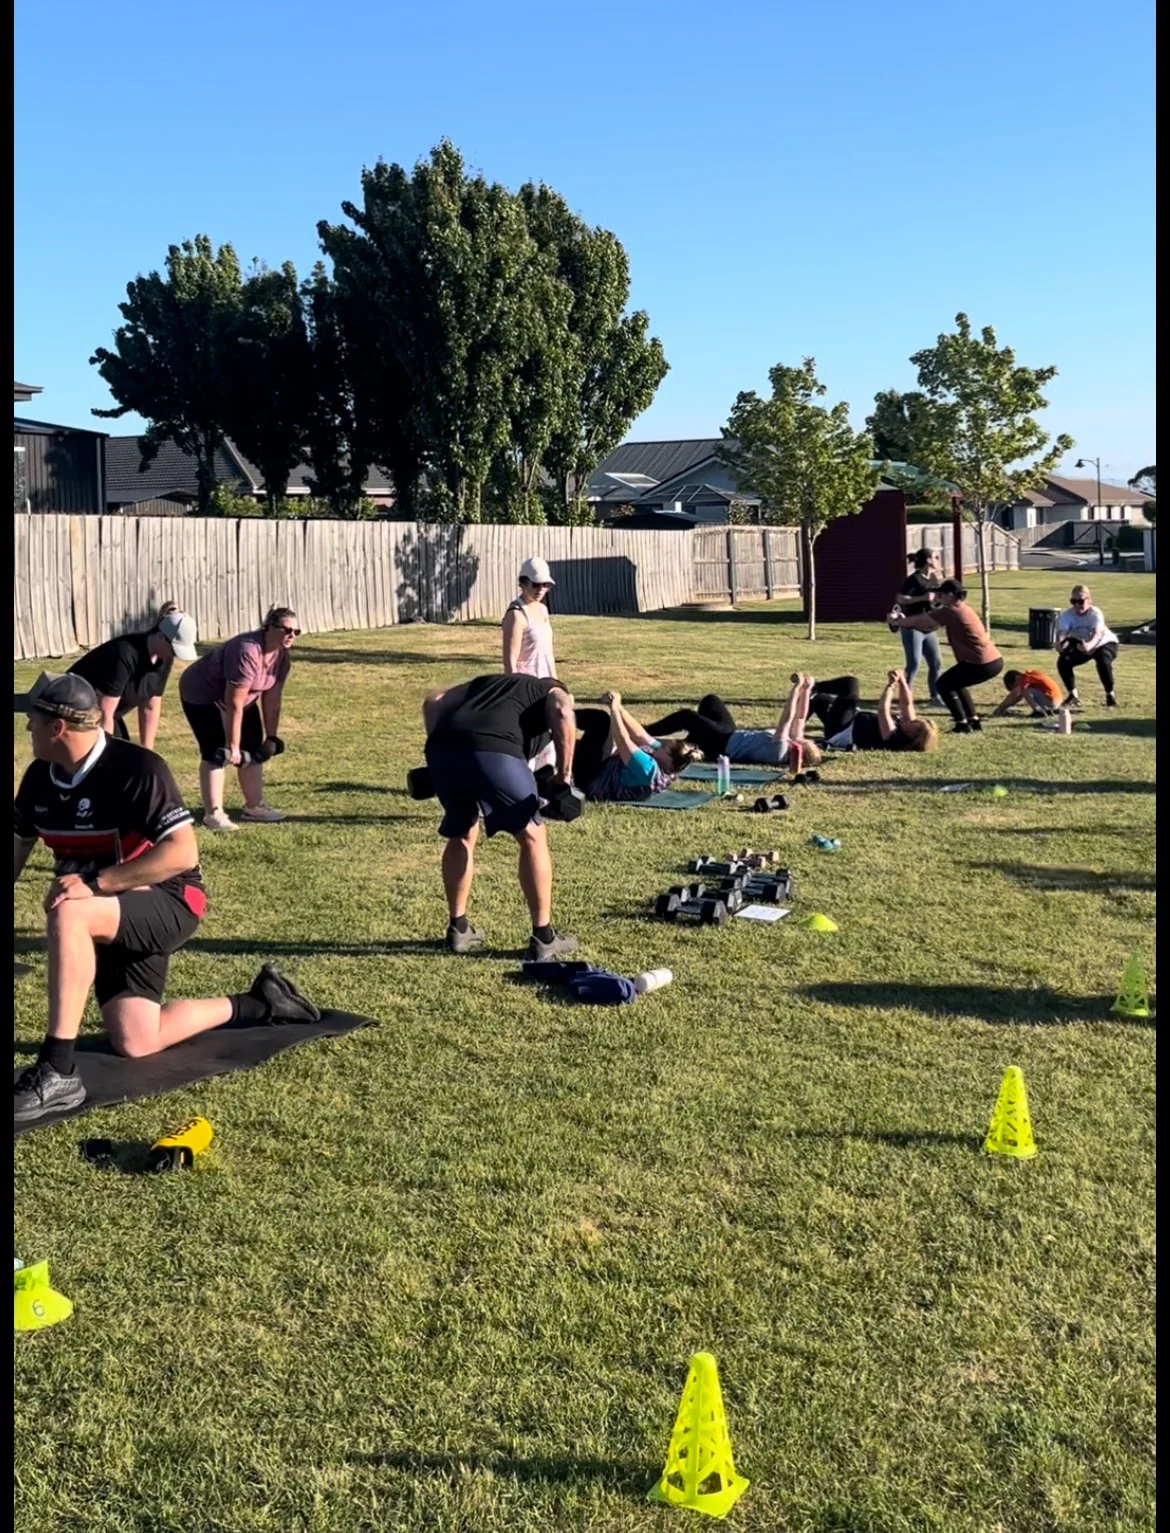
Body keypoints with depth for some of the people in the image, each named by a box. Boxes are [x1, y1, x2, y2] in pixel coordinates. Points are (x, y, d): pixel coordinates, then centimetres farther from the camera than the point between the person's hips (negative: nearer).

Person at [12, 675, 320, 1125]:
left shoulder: (136, 769, -22)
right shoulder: (39, 777, 1)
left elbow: (182, 853, -29)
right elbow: (19, 844, 15)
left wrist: (95, 882, -34)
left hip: (168, 903, -8)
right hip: (113, 917, 8)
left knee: (68, 915, -36)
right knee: (136, 1043, 2)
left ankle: (56, 1072, -35)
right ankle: (256, 1004, 22)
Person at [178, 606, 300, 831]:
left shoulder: (283, 656, -10)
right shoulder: (247, 652, -35)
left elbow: (272, 698, -3)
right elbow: (234, 704, -34)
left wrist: (271, 736, -2)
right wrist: (232, 746, -31)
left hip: (238, 697, 9)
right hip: (202, 696, -8)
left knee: (254, 749, 5)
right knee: (215, 753, -14)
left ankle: (253, 807, 14)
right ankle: (213, 814, -14)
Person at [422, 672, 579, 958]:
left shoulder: (485, 682, 41)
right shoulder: (553, 691, 28)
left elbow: (433, 702, 26)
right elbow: (563, 715, 2)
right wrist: (563, 775, 6)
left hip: (441, 751, 5)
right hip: (493, 752, -5)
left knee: (460, 835, 28)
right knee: (532, 836, 13)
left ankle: (458, 929, 33)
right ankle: (543, 937, 15)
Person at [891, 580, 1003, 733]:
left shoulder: (950, 611, -10)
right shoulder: (964, 610, 19)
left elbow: (921, 621, 0)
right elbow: (929, 626, 22)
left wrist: (897, 622, 15)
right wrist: (904, 621, 18)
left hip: (983, 664, -9)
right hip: (995, 660, 9)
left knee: (944, 684, 6)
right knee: (956, 683, 27)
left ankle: (962, 725, 3)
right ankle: (974, 720, 25)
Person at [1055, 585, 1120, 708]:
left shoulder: (1095, 613, -33)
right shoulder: (1067, 614, -24)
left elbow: (1098, 633, -50)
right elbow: (1062, 632, -39)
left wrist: (1090, 645, -73)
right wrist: (1059, 643, -65)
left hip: (1104, 643, -4)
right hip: (1081, 644, 4)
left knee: (1103, 662, -34)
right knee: (1063, 661, -19)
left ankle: (1110, 695, -11)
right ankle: (1073, 695, 1)